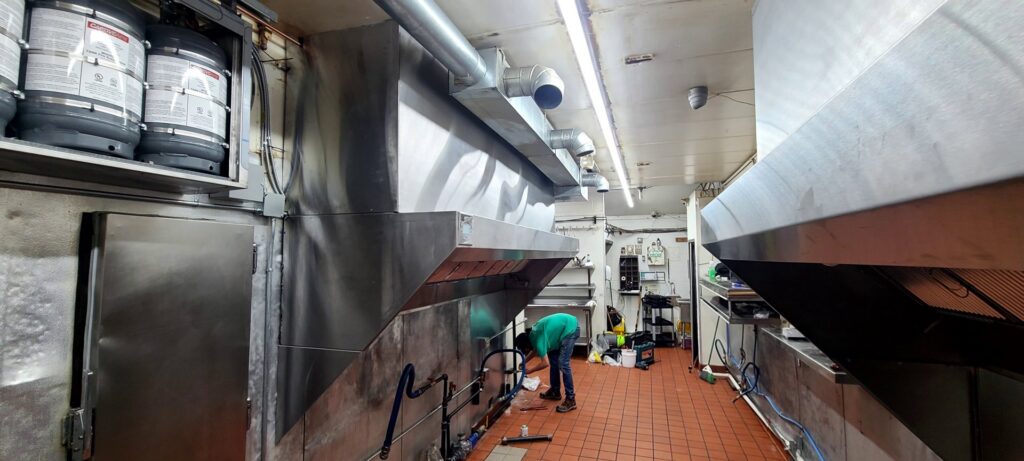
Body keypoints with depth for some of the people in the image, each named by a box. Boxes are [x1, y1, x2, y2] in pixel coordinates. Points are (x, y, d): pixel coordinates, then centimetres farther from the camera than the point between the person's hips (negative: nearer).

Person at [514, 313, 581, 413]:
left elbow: (545, 363, -22)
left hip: (570, 328, -10)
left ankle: (570, 400, -8)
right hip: (564, 327, 10)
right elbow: (536, 350, 26)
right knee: (553, 358, 13)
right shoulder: (532, 334, 6)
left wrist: (530, 370, -8)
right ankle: (555, 391, 24)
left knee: (563, 363, -13)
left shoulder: (537, 339, -20)